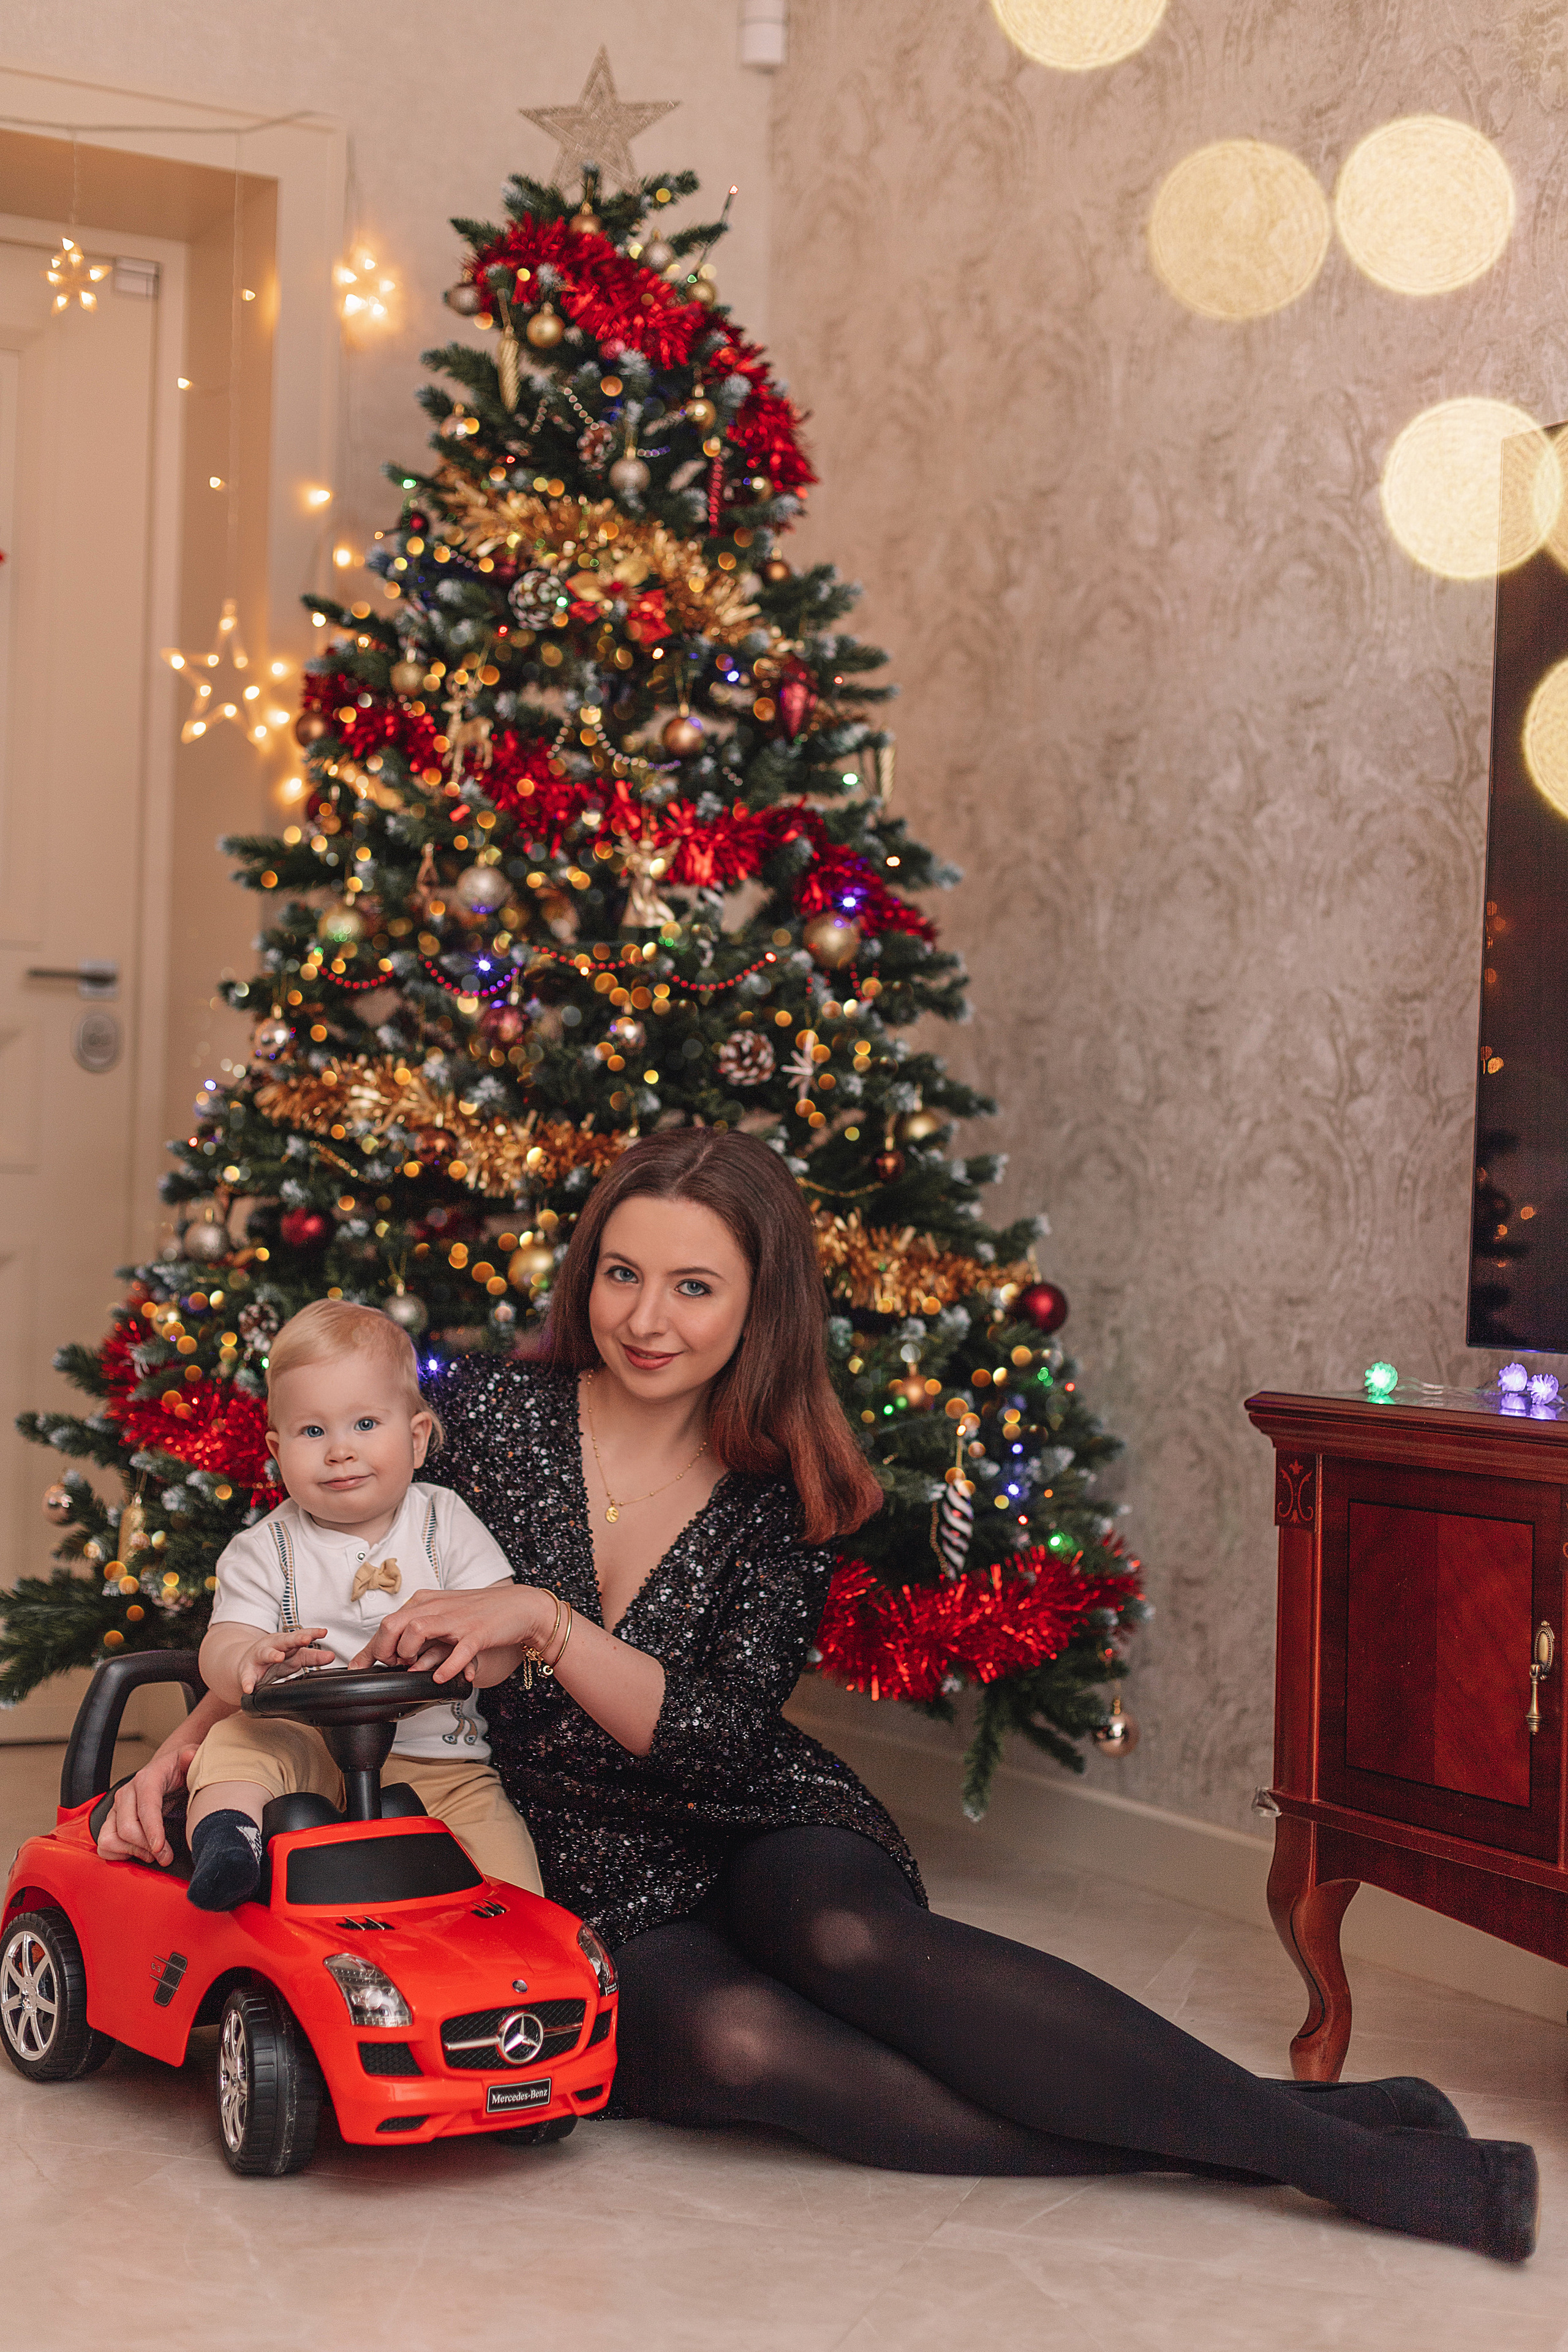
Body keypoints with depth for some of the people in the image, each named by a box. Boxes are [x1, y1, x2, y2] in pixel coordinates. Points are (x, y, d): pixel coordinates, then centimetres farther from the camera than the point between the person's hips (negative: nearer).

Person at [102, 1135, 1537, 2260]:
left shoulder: (781, 1500, -1)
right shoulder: (497, 1417, -3)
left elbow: (726, 1741, -12)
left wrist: (545, 1623, -25)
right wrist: (182, 1749, -6)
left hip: (762, 1837, 1)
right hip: (587, 1902, -1)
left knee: (852, 1939, -37)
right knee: (736, 2041, -35)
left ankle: (1297, 2125, -33)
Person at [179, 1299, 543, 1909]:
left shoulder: (446, 1524, 5)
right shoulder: (266, 1550, 5)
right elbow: (220, 1650, -4)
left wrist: (468, 1655, -29)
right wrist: (251, 1662, -30)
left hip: (438, 1764, 0)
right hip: (310, 1752, 0)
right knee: (235, 1742, -27)